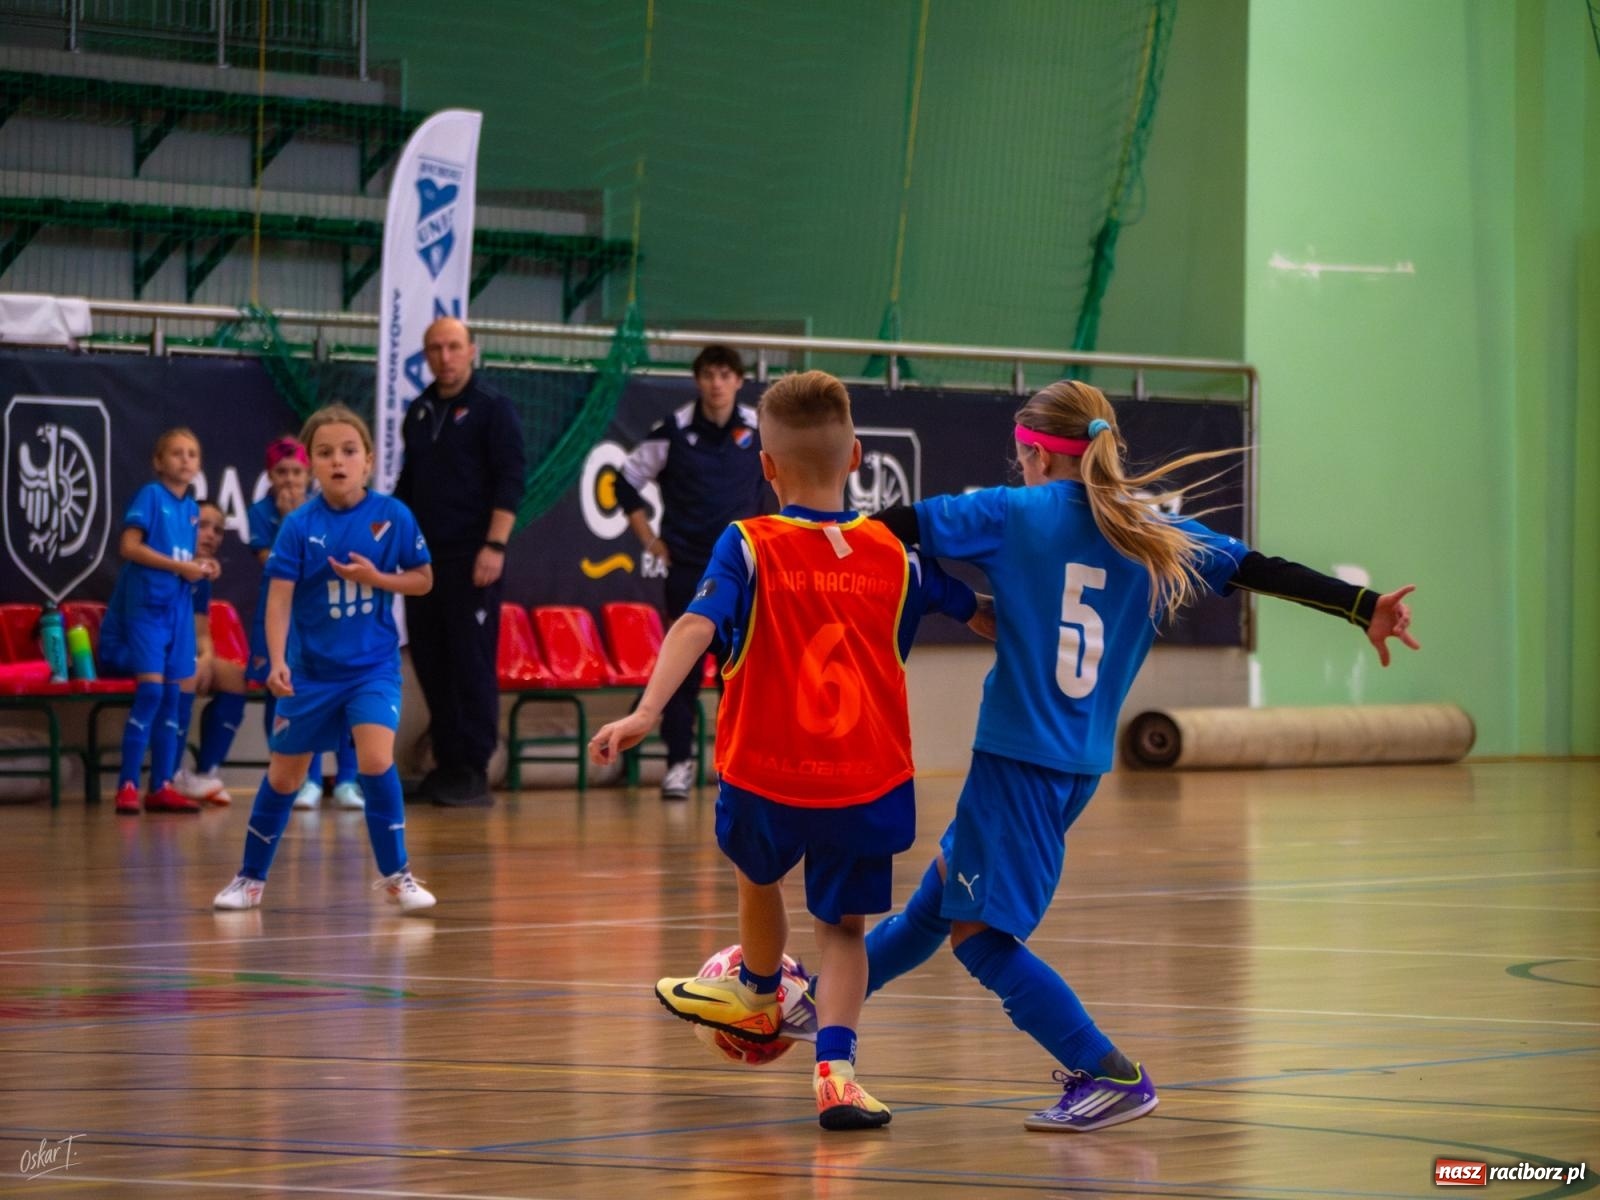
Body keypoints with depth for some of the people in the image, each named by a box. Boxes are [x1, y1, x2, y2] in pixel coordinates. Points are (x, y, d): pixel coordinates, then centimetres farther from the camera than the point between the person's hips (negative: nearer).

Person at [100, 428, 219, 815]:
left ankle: (162, 786, 10)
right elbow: (130, 546, -16)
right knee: (150, 691, -13)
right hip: (146, 605, -7)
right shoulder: (150, 495, -7)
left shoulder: (191, 507, 13)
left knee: (172, 696, 6)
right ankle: (128, 785, -9)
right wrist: (180, 566, -17)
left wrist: (201, 568, -2)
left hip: (179, 607, 7)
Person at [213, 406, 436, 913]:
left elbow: (423, 579, 1)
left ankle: (396, 876, -5)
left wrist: (376, 577, -18)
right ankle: (251, 877, 27)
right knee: (284, 776, 10)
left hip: (374, 666, -1)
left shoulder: (393, 516, -9)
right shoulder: (300, 525, -11)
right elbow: (279, 596, -15)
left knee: (376, 758, -20)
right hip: (311, 669, 1)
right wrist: (277, 661, -27)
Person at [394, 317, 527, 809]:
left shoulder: (492, 409, -3)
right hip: (424, 556, 6)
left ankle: (474, 772, -4)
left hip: (471, 559, -6)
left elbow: (510, 482, -9)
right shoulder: (419, 412, 15)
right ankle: (446, 763, 13)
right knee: (430, 662, 6)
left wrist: (495, 546, -17)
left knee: (472, 662, -6)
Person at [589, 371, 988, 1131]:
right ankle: (834, 1066, -9)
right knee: (843, 924, 12)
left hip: (769, 775, -2)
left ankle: (759, 997, 53)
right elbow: (981, 613, 17)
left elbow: (697, 625, -22)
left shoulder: (750, 547, -7)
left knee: (758, 874, 28)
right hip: (869, 782, 2)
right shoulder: (894, 553, 4)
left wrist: (647, 711, -33)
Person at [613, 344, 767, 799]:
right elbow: (627, 483, 5)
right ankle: (679, 762, 5)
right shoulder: (673, 432, -4)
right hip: (687, 568, -1)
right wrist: (650, 541, 2)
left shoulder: (760, 431, 1)